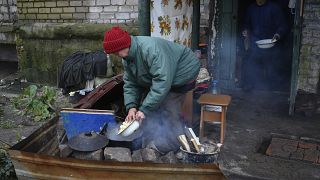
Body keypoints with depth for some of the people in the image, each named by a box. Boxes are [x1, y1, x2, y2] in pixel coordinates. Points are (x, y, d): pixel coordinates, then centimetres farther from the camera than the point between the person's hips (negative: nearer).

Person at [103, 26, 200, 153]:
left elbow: (163, 82, -41)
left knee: (169, 111, -15)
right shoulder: (127, 58, -5)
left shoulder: (150, 49, -37)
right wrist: (131, 106, -18)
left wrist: (145, 109, -38)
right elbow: (130, 84, -1)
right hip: (161, 77, 9)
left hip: (182, 74, -9)